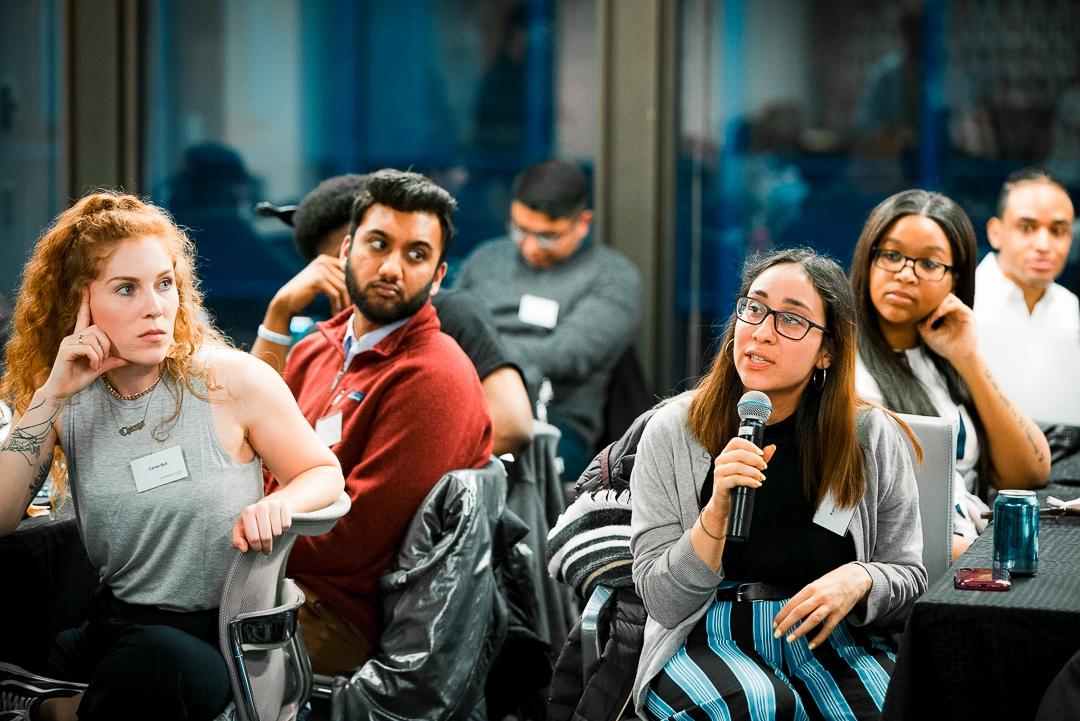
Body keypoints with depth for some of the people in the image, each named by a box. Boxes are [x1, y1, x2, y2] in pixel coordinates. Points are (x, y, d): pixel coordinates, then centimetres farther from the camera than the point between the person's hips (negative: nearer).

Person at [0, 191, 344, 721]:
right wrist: (49, 395, -14)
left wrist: (277, 505, -19)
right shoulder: (72, 403, 3)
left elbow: (324, 474, 5)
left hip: (220, 634, -2)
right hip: (115, 624, 2)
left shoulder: (235, 382, -7)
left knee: (165, 661, -38)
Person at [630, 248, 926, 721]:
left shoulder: (873, 438, -1)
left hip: (829, 637, 2)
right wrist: (717, 511, -23)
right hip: (708, 641, -1)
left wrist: (859, 580, -16)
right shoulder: (672, 434, -4)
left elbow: (909, 577, 7)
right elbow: (663, 602, -7)